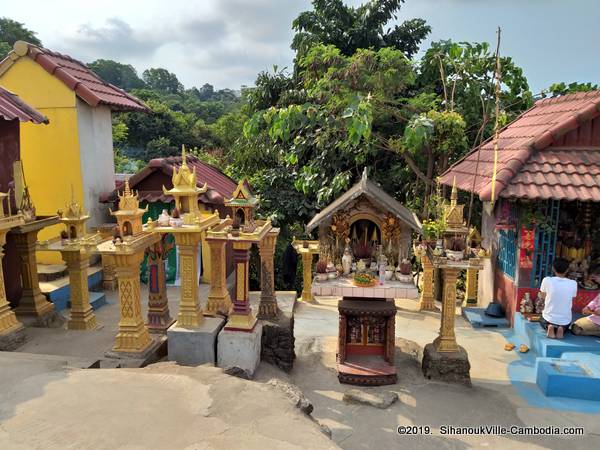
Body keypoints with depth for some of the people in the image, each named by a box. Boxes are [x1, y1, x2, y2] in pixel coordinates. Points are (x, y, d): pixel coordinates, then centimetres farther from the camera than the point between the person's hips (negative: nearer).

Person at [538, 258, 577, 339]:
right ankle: (561, 329, 4)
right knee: (566, 326, 38)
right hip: (565, 321, 2)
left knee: (542, 320, 35)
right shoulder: (573, 283, -12)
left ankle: (548, 327, 2)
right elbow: (572, 298, 5)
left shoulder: (547, 280, -16)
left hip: (549, 318, -1)